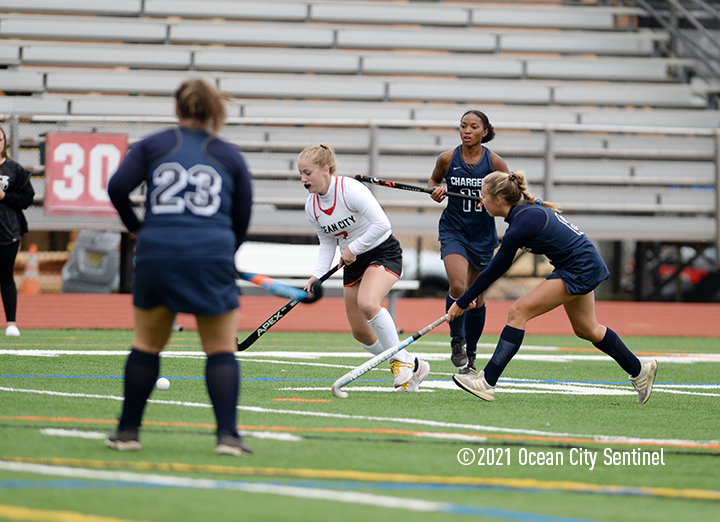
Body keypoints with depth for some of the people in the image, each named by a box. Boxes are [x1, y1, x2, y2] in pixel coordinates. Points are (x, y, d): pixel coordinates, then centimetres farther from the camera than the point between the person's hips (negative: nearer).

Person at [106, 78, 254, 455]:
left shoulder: (152, 146, 9)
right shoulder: (230, 156, 10)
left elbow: (117, 187, -3)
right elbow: (242, 217, 10)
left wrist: (135, 227, 12)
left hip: (157, 254, 1)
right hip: (212, 257, -1)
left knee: (147, 344, 15)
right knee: (221, 350, 6)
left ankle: (127, 430, 20)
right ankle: (227, 434, -5)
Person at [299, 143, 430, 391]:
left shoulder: (350, 189, -23)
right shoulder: (311, 207, -2)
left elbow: (382, 224, -28)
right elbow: (327, 243, 9)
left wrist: (353, 248, -22)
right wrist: (318, 274, -6)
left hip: (383, 252, -8)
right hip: (353, 262, 8)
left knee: (367, 303, -34)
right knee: (360, 332, 5)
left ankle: (401, 359, -14)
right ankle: (413, 368, 23)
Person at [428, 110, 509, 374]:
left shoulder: (494, 162, -6)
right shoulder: (447, 159, -4)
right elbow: (434, 179, 15)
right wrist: (435, 190, -7)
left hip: (482, 234, 1)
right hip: (453, 230, -1)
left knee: (476, 299, 7)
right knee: (458, 286, -23)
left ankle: (470, 353, 25)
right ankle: (457, 341, -2)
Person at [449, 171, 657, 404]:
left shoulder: (519, 227, -23)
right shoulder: (528, 207, 1)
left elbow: (494, 271, -15)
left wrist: (462, 302, -7)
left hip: (580, 269, -10)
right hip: (586, 265, 10)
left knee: (518, 312, -14)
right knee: (586, 329, 25)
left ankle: (487, 382, -16)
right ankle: (640, 371, 38)